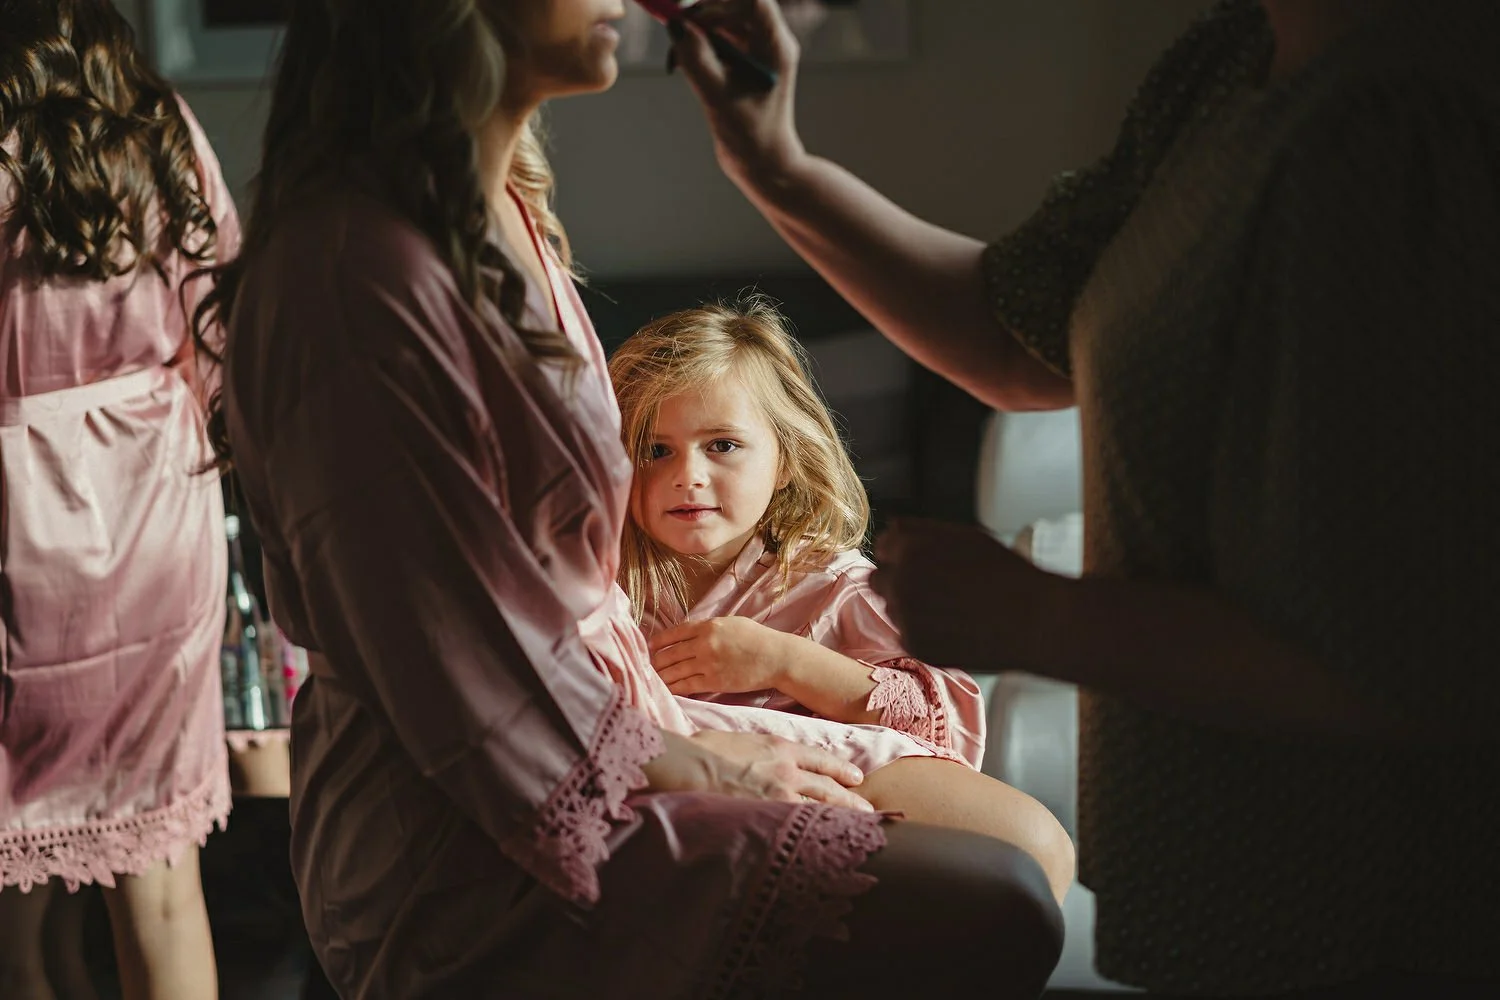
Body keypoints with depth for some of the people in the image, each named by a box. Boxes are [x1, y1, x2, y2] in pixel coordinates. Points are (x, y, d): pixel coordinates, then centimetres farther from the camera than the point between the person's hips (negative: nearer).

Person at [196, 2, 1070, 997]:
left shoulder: (507, 209, 9)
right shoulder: (357, 274, -24)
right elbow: (472, 684, -21)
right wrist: (689, 762, -9)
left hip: (606, 739, 10)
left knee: (1029, 838, 8)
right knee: (993, 915, -18)